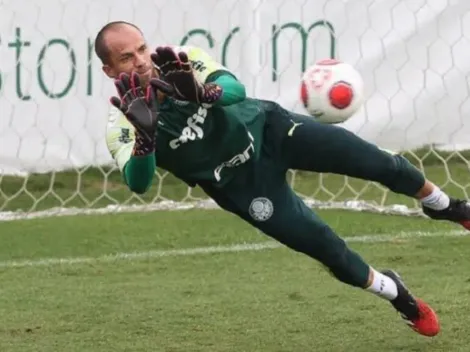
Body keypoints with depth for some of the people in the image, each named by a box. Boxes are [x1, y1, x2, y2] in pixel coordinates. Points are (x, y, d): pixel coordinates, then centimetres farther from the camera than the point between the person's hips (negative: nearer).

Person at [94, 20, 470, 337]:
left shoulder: (181, 59, -17)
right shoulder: (123, 124, -23)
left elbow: (235, 89, -28)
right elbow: (138, 183, -37)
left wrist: (204, 92, -52)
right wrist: (145, 136, -57)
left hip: (267, 127, 2)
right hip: (242, 182, -1)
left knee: (380, 164, 1)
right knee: (325, 247, -5)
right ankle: (396, 295, 24)